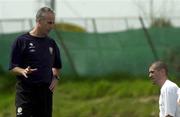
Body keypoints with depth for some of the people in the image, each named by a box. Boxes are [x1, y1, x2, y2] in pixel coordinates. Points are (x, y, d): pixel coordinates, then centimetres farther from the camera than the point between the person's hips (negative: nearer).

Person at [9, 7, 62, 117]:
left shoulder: (51, 43, 13)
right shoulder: (22, 41, -4)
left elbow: (57, 66, 27)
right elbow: (13, 67, -3)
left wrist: (55, 77, 7)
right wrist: (23, 71, -23)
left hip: (46, 91, 5)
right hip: (26, 91, -5)